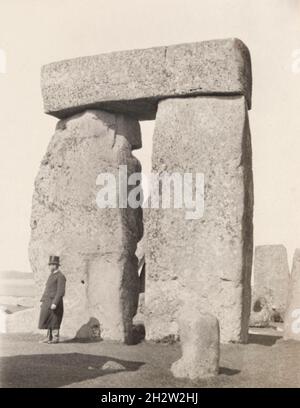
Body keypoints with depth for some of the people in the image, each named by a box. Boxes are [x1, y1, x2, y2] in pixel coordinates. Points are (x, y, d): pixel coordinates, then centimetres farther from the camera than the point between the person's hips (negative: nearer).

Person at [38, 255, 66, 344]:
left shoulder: (60, 276, -12)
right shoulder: (51, 275, 17)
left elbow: (61, 292, -18)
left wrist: (55, 303, -23)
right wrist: (43, 301, 16)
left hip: (54, 302, -9)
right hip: (48, 302, 9)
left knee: (54, 321, -4)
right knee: (47, 320, 9)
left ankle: (56, 338, 4)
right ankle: (49, 337, 15)